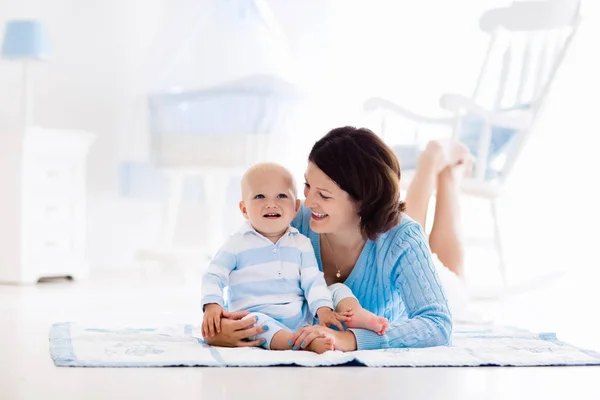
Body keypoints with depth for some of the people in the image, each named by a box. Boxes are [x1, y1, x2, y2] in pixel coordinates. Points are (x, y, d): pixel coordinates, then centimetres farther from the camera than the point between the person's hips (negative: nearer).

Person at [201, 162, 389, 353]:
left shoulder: (301, 243, 11)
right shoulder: (237, 244, 4)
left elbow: (313, 280, 4)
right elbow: (213, 277, 1)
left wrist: (323, 309, -12)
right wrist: (212, 305, -17)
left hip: (302, 316, 5)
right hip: (258, 315, -4)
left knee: (338, 289, -4)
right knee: (253, 321, -37)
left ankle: (357, 315, -31)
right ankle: (308, 343, -53)